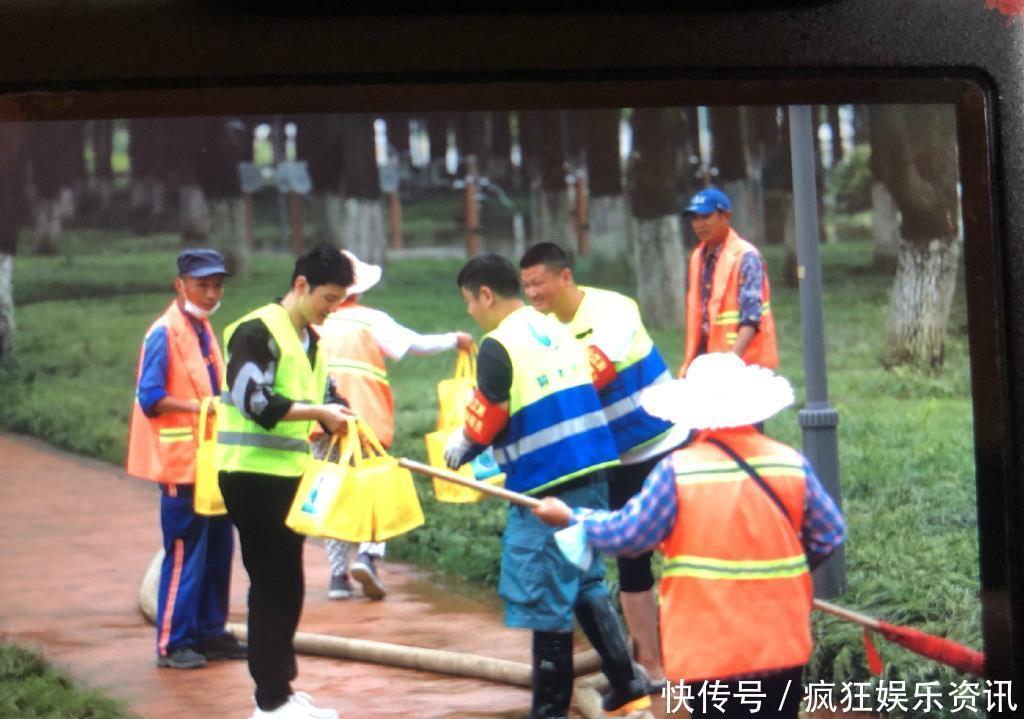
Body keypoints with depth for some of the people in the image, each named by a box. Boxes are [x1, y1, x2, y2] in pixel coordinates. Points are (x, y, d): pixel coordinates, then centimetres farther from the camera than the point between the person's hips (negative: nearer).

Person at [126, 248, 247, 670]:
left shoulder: (204, 331, 13)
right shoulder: (165, 334, -13)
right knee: (184, 554, -4)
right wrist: (197, 406, -26)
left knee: (219, 548, 12)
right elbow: (150, 399, -17)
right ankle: (172, 643, 4)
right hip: (183, 461, -8)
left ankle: (210, 632, 22)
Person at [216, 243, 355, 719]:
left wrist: (334, 418, 0)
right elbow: (253, 400, -21)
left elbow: (320, 395, 22)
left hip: (289, 474, 9)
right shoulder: (257, 331, -12)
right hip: (253, 472, -9)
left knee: (283, 586, 13)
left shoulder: (311, 340, 16)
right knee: (275, 585, -7)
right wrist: (318, 412, -24)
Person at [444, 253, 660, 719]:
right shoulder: (557, 330, 12)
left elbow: (483, 424, -11)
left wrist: (457, 450, 10)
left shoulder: (497, 347, -12)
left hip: (545, 489, -8)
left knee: (547, 604, 1)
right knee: (587, 584, 21)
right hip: (592, 476, 8)